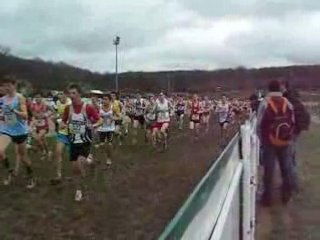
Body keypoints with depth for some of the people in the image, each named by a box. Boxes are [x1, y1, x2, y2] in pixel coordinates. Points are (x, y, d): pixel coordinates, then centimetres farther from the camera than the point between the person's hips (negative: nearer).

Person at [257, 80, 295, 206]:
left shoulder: (264, 103, -11)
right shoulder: (288, 104, -2)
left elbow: (259, 125, -8)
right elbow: (292, 123, 3)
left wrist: (262, 139, 7)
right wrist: (289, 138, 15)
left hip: (269, 142, -2)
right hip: (285, 142, 2)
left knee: (269, 170, 6)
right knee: (287, 168, 15)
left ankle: (268, 197, 14)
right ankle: (286, 195, 25)